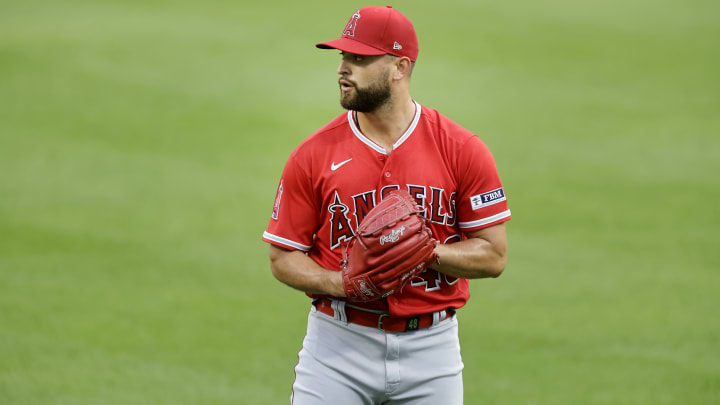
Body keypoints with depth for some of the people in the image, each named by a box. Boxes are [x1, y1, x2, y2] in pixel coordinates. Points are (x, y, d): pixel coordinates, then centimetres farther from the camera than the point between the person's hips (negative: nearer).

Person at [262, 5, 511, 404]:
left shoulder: (462, 150, -3)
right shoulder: (313, 154, -1)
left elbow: (493, 256, -2)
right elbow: (283, 257, 2)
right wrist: (340, 283, -17)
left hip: (430, 346, 0)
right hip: (338, 345, 0)